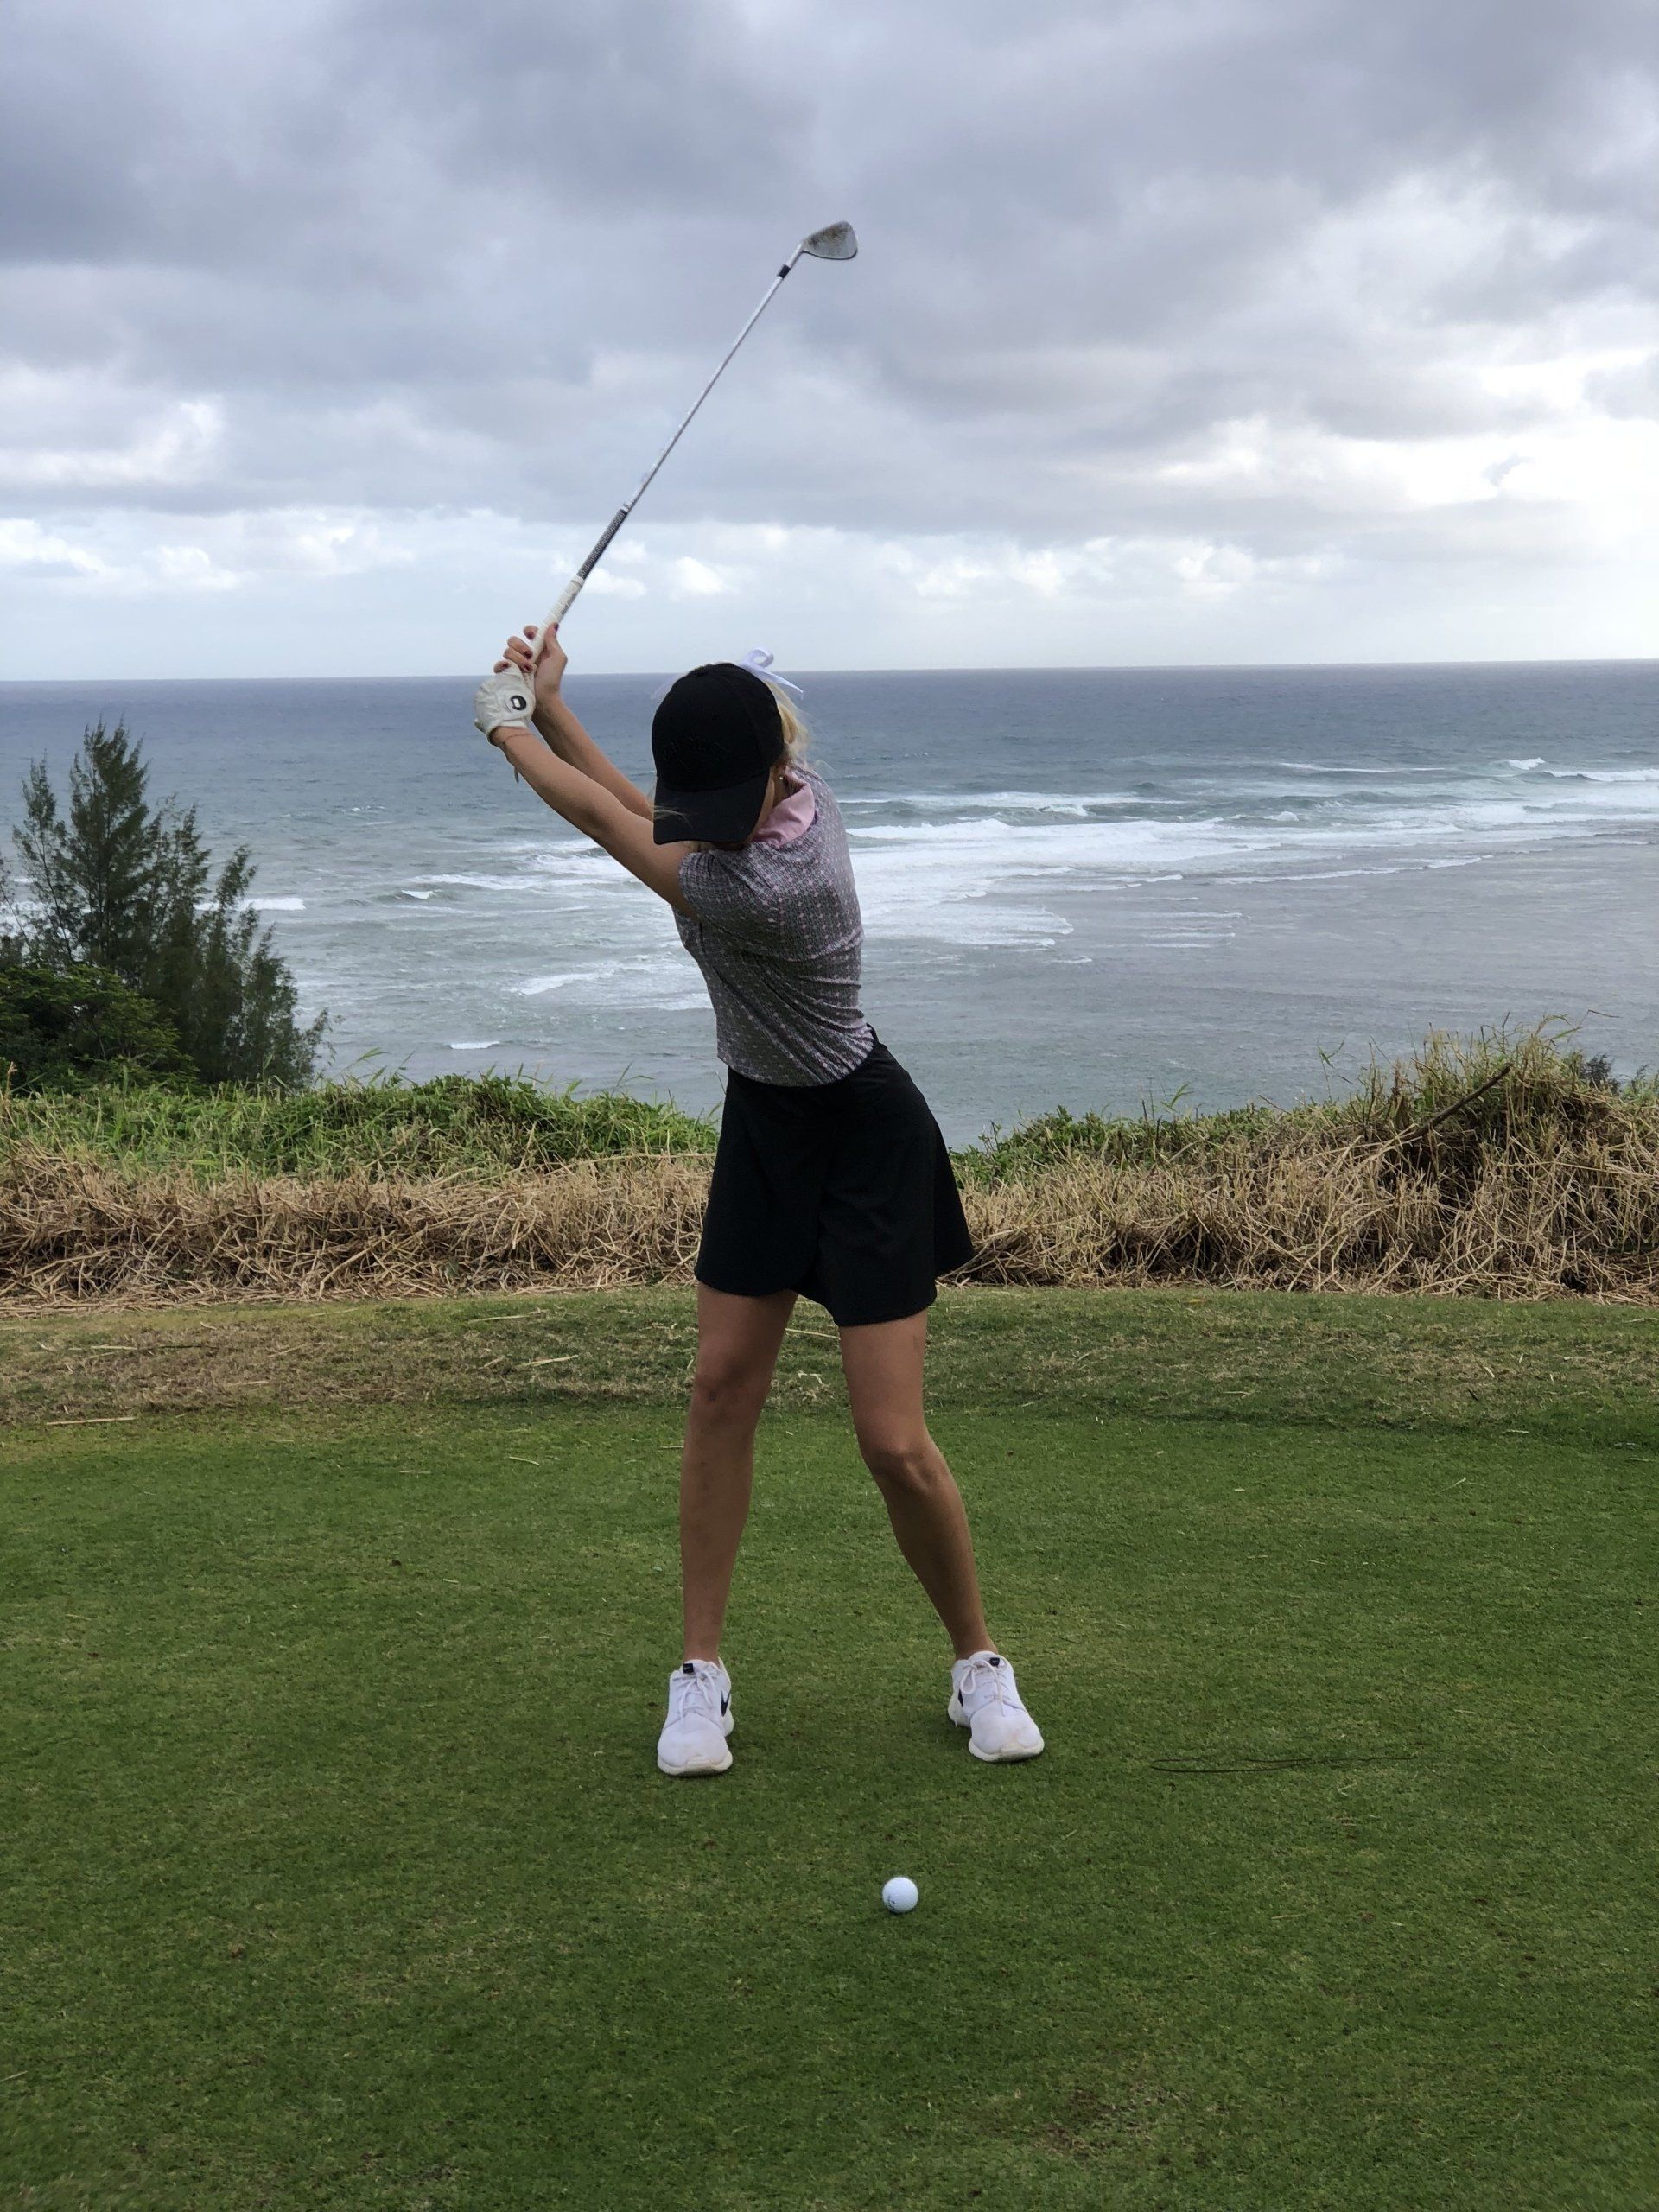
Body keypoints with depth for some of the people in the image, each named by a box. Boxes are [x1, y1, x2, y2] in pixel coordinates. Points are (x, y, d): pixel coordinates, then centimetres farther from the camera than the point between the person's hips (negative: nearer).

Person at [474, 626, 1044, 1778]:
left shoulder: (767, 890, -33)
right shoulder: (786, 779, -10)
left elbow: (604, 820, -20)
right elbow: (648, 815, 10)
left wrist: (507, 723, -4)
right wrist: (550, 707, 3)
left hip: (866, 1138, -9)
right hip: (766, 1120, 9)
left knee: (895, 1442, -8)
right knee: (723, 1387, 5)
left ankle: (979, 1662, 17)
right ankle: (701, 1672, 15)